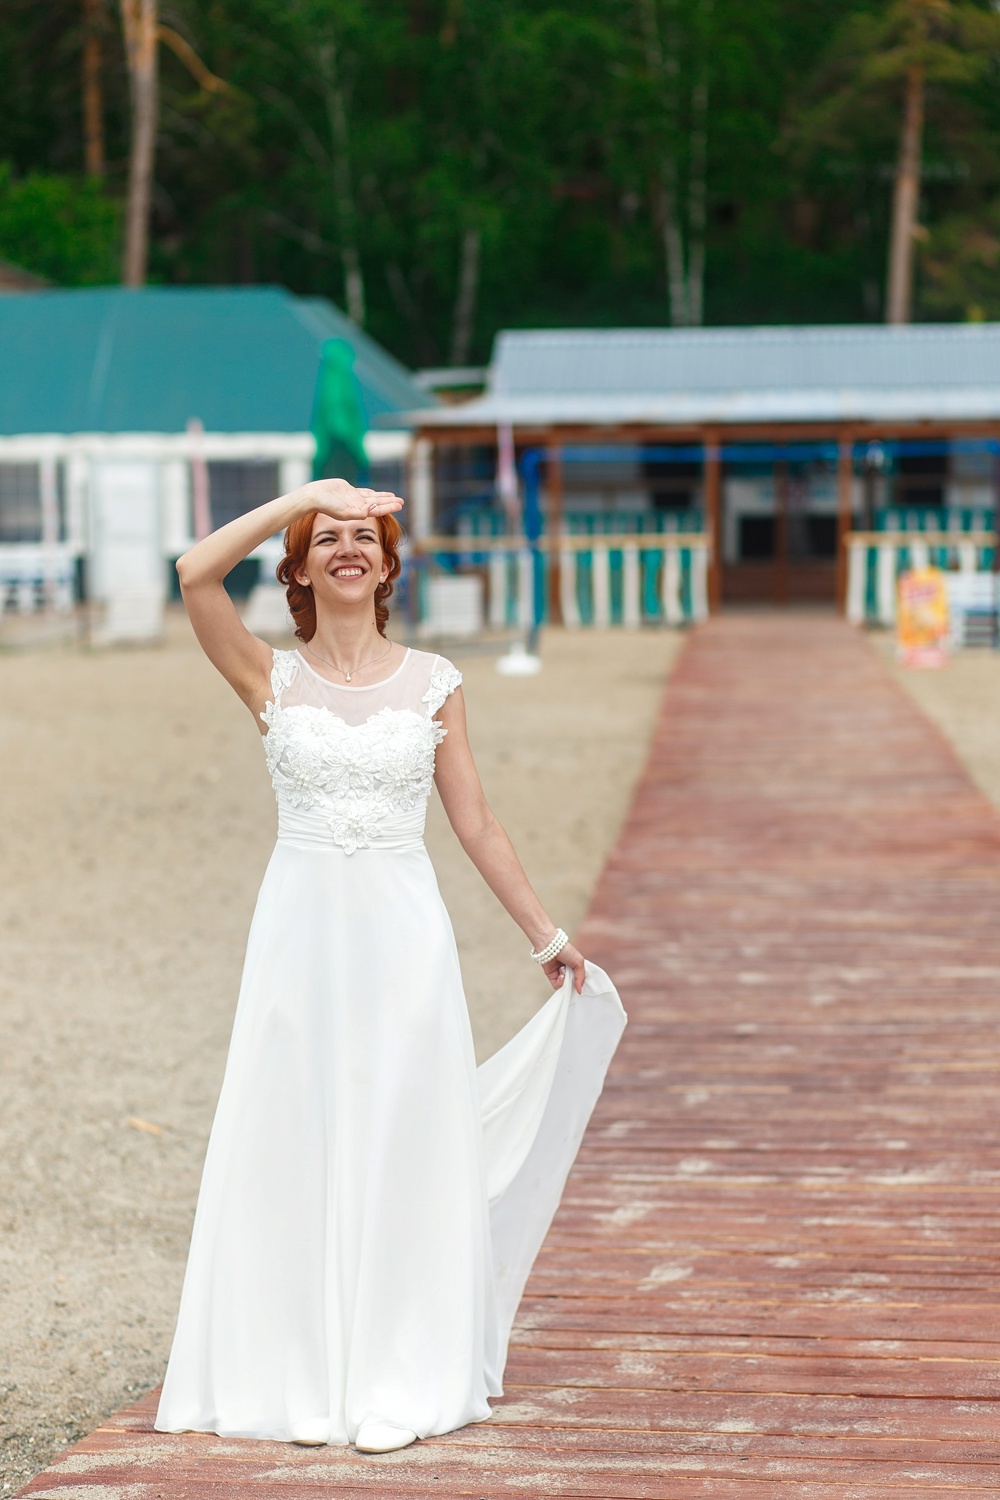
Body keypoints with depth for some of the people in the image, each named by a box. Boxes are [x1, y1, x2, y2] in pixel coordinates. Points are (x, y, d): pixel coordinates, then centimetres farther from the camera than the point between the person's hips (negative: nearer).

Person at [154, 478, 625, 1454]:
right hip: (301, 932, 0)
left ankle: (396, 1384, 10)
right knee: (297, 1151, 2)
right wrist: (302, 497, -10)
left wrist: (545, 935, 10)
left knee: (400, 1153, 2)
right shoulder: (271, 680, 1)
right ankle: (305, 1380, 12)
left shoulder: (432, 684, 5)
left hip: (403, 934, 1)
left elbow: (476, 824, 9)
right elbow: (195, 575, -15)